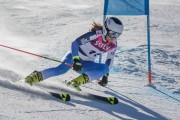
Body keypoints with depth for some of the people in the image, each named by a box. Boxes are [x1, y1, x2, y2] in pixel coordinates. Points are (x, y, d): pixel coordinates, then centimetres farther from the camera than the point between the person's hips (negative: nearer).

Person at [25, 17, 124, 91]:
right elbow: (75, 43, -25)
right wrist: (76, 60, -32)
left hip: (86, 64, 5)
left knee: (104, 69, -23)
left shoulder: (113, 45, -5)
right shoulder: (96, 34, -23)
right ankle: (37, 76, -24)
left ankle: (79, 81, -23)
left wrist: (105, 75, 5)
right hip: (75, 56, -5)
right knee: (62, 68, -33)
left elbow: (109, 62, 11)